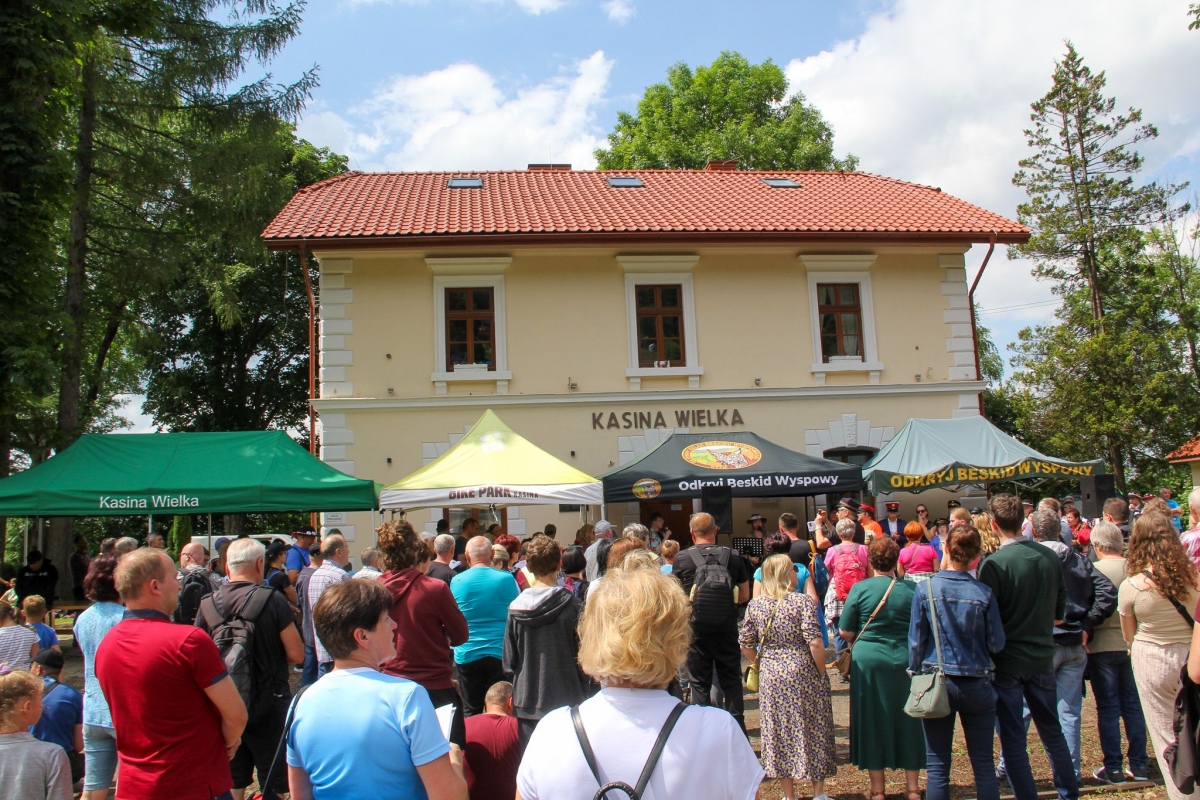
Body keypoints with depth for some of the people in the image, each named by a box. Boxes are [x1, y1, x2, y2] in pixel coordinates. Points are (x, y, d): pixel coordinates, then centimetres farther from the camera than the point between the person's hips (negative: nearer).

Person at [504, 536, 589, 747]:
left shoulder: (516, 606, -4)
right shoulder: (570, 604, -11)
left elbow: (510, 660, 2)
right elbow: (581, 653, -5)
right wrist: (582, 689, 11)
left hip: (527, 700, 2)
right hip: (565, 699, -2)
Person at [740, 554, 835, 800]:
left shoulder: (755, 605, 0)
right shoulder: (802, 601, -11)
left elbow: (746, 645, 2)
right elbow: (814, 643, -16)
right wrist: (822, 673, -4)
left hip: (770, 676, 3)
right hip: (802, 671, -3)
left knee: (778, 733, 11)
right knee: (812, 730, 11)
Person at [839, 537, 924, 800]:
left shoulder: (860, 588, -8)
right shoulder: (912, 589, -4)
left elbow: (845, 632, -5)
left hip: (869, 661, -1)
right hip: (906, 661, 2)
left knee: (873, 722, 9)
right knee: (907, 721, 14)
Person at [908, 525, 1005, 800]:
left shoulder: (925, 589, -9)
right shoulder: (984, 593, -9)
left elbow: (916, 641, -5)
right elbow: (996, 644, -4)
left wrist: (916, 673, 9)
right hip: (977, 684, 0)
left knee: (938, 766, 7)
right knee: (984, 764, 10)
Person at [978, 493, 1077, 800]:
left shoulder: (994, 564, -19)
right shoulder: (1050, 557, -1)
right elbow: (1059, 614, 9)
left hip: (1007, 661, -6)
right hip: (1043, 657, 6)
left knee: (1013, 739, 5)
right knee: (1052, 730, 20)